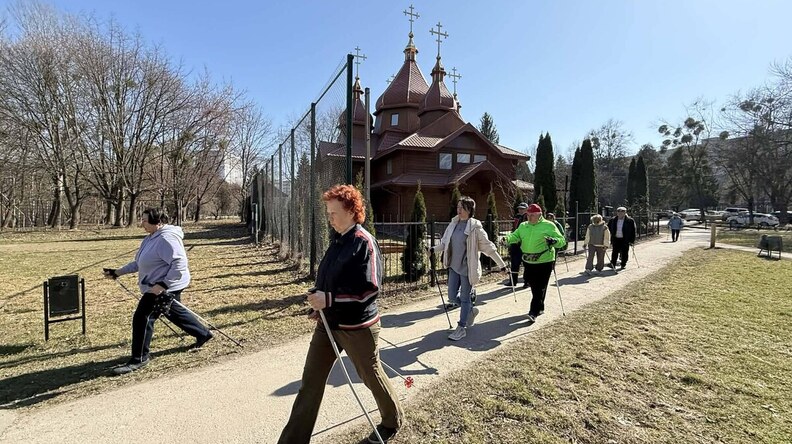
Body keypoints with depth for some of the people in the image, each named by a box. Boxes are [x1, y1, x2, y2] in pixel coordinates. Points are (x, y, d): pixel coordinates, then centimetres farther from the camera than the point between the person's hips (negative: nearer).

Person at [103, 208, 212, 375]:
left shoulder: (166, 239, -23)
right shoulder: (151, 238, 9)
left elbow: (180, 264, -29)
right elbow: (139, 263, 19)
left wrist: (162, 285, -30)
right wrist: (118, 272, 15)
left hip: (166, 287, -10)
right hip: (157, 286, 10)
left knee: (142, 317, -5)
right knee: (175, 313, 21)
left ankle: (139, 359, 11)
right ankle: (203, 334, 38)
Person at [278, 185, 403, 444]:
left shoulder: (364, 242, -18)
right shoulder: (337, 240, 8)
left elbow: (370, 287, -24)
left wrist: (329, 299, -26)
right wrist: (319, 305, 9)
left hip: (357, 326, -7)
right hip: (328, 323, 7)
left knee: (371, 376, 14)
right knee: (311, 382, 9)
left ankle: (393, 421, 41)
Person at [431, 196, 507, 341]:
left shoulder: (475, 227, -14)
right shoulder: (453, 224, 3)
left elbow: (489, 247, -11)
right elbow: (445, 242, 12)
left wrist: (502, 264, -9)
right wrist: (434, 249, -2)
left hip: (467, 268, -6)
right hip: (454, 266, 6)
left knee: (464, 298, 4)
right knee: (452, 295, 12)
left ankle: (461, 328, 19)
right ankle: (471, 310, 40)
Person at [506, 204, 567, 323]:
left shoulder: (549, 226, -6)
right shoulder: (523, 226, 9)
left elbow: (562, 240, -7)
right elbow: (515, 236, 3)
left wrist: (554, 241, -29)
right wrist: (507, 239, -18)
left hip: (544, 262, -5)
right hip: (528, 262, 5)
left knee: (540, 287, -3)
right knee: (533, 285, 16)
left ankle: (534, 312, 0)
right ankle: (540, 307, 35)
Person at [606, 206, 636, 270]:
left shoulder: (630, 221, -5)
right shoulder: (612, 220, 3)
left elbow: (633, 231, -3)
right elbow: (609, 228, 14)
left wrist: (632, 240, -7)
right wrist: (610, 237, 9)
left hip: (625, 240, -2)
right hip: (616, 239, 2)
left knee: (624, 253, 6)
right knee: (615, 252, -2)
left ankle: (623, 265, 18)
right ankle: (613, 264, -3)